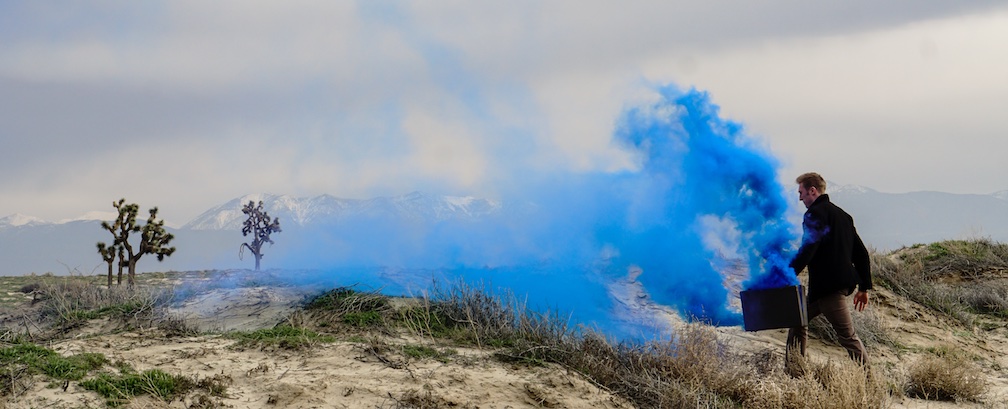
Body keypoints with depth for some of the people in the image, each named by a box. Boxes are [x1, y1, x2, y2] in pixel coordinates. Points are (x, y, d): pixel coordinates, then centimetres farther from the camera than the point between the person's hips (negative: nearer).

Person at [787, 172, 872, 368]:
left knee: (847, 336, -6)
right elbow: (861, 253, 19)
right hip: (843, 283, 10)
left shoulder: (815, 214, -9)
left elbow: (806, 252, -20)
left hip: (828, 285, -9)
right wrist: (864, 287, 21)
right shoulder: (841, 214, 19)